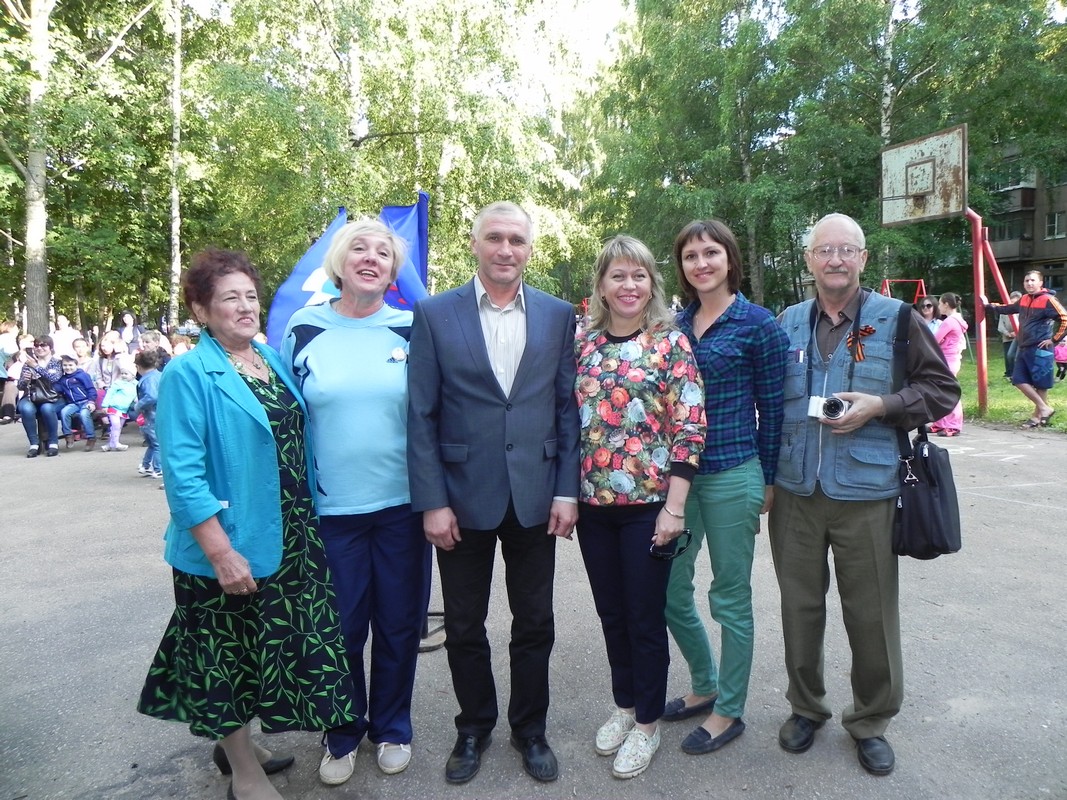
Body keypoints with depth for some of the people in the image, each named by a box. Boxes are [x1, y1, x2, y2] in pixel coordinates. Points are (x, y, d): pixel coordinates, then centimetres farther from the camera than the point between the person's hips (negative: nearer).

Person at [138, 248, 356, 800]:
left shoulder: (275, 359, 7)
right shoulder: (189, 374, -13)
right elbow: (183, 472, -18)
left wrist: (308, 519, 11)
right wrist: (220, 550, -22)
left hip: (286, 538, 7)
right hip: (228, 544, -7)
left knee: (268, 646, 19)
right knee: (226, 653, 10)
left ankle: (238, 744, 42)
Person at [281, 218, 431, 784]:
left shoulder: (412, 329, 0)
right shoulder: (304, 329, 0)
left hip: (402, 504, 0)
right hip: (330, 509, 0)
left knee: (399, 624, 12)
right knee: (339, 628, 11)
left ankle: (391, 728, 34)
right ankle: (342, 734, 34)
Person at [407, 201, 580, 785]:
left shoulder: (558, 315, 3)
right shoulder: (434, 314, -3)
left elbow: (568, 408, 4)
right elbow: (421, 416, -4)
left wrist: (567, 491, -2)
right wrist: (431, 502, -9)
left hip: (536, 496, 2)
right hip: (463, 496, -1)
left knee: (534, 624, 14)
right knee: (464, 626, 14)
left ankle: (529, 728, 36)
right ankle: (474, 728, 37)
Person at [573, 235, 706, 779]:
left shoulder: (671, 343, -7)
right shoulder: (583, 342, 4)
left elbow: (689, 429, -10)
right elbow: (569, 419, 9)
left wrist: (673, 507, -14)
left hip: (648, 503, -4)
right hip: (594, 504, 4)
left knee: (645, 617, 9)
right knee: (611, 612, 17)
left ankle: (647, 724, 29)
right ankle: (624, 705, 39)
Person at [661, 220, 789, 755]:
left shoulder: (757, 324, -7)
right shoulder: (677, 325, 8)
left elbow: (772, 407, -4)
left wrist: (768, 480, -3)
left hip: (732, 475, -5)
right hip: (678, 471, 6)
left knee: (730, 596, 7)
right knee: (668, 589, 12)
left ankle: (729, 710, 26)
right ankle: (704, 685, 36)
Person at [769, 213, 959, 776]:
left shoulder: (896, 319, -1)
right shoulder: (787, 323, 7)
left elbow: (942, 389, 1)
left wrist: (879, 405, -16)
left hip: (865, 494, -2)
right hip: (794, 492, 3)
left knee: (872, 613, 8)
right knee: (799, 605, 13)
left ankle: (871, 721, 29)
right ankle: (805, 708, 34)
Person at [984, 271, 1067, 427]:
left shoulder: (1048, 300, -11)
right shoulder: (1024, 300, 12)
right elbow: (1007, 309, 29)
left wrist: (1054, 340, -13)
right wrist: (988, 307, 25)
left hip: (1040, 350, -8)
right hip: (1024, 348, 8)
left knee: (1040, 384, -1)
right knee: (1019, 380, 6)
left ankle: (1037, 416, 8)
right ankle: (1044, 408, 15)